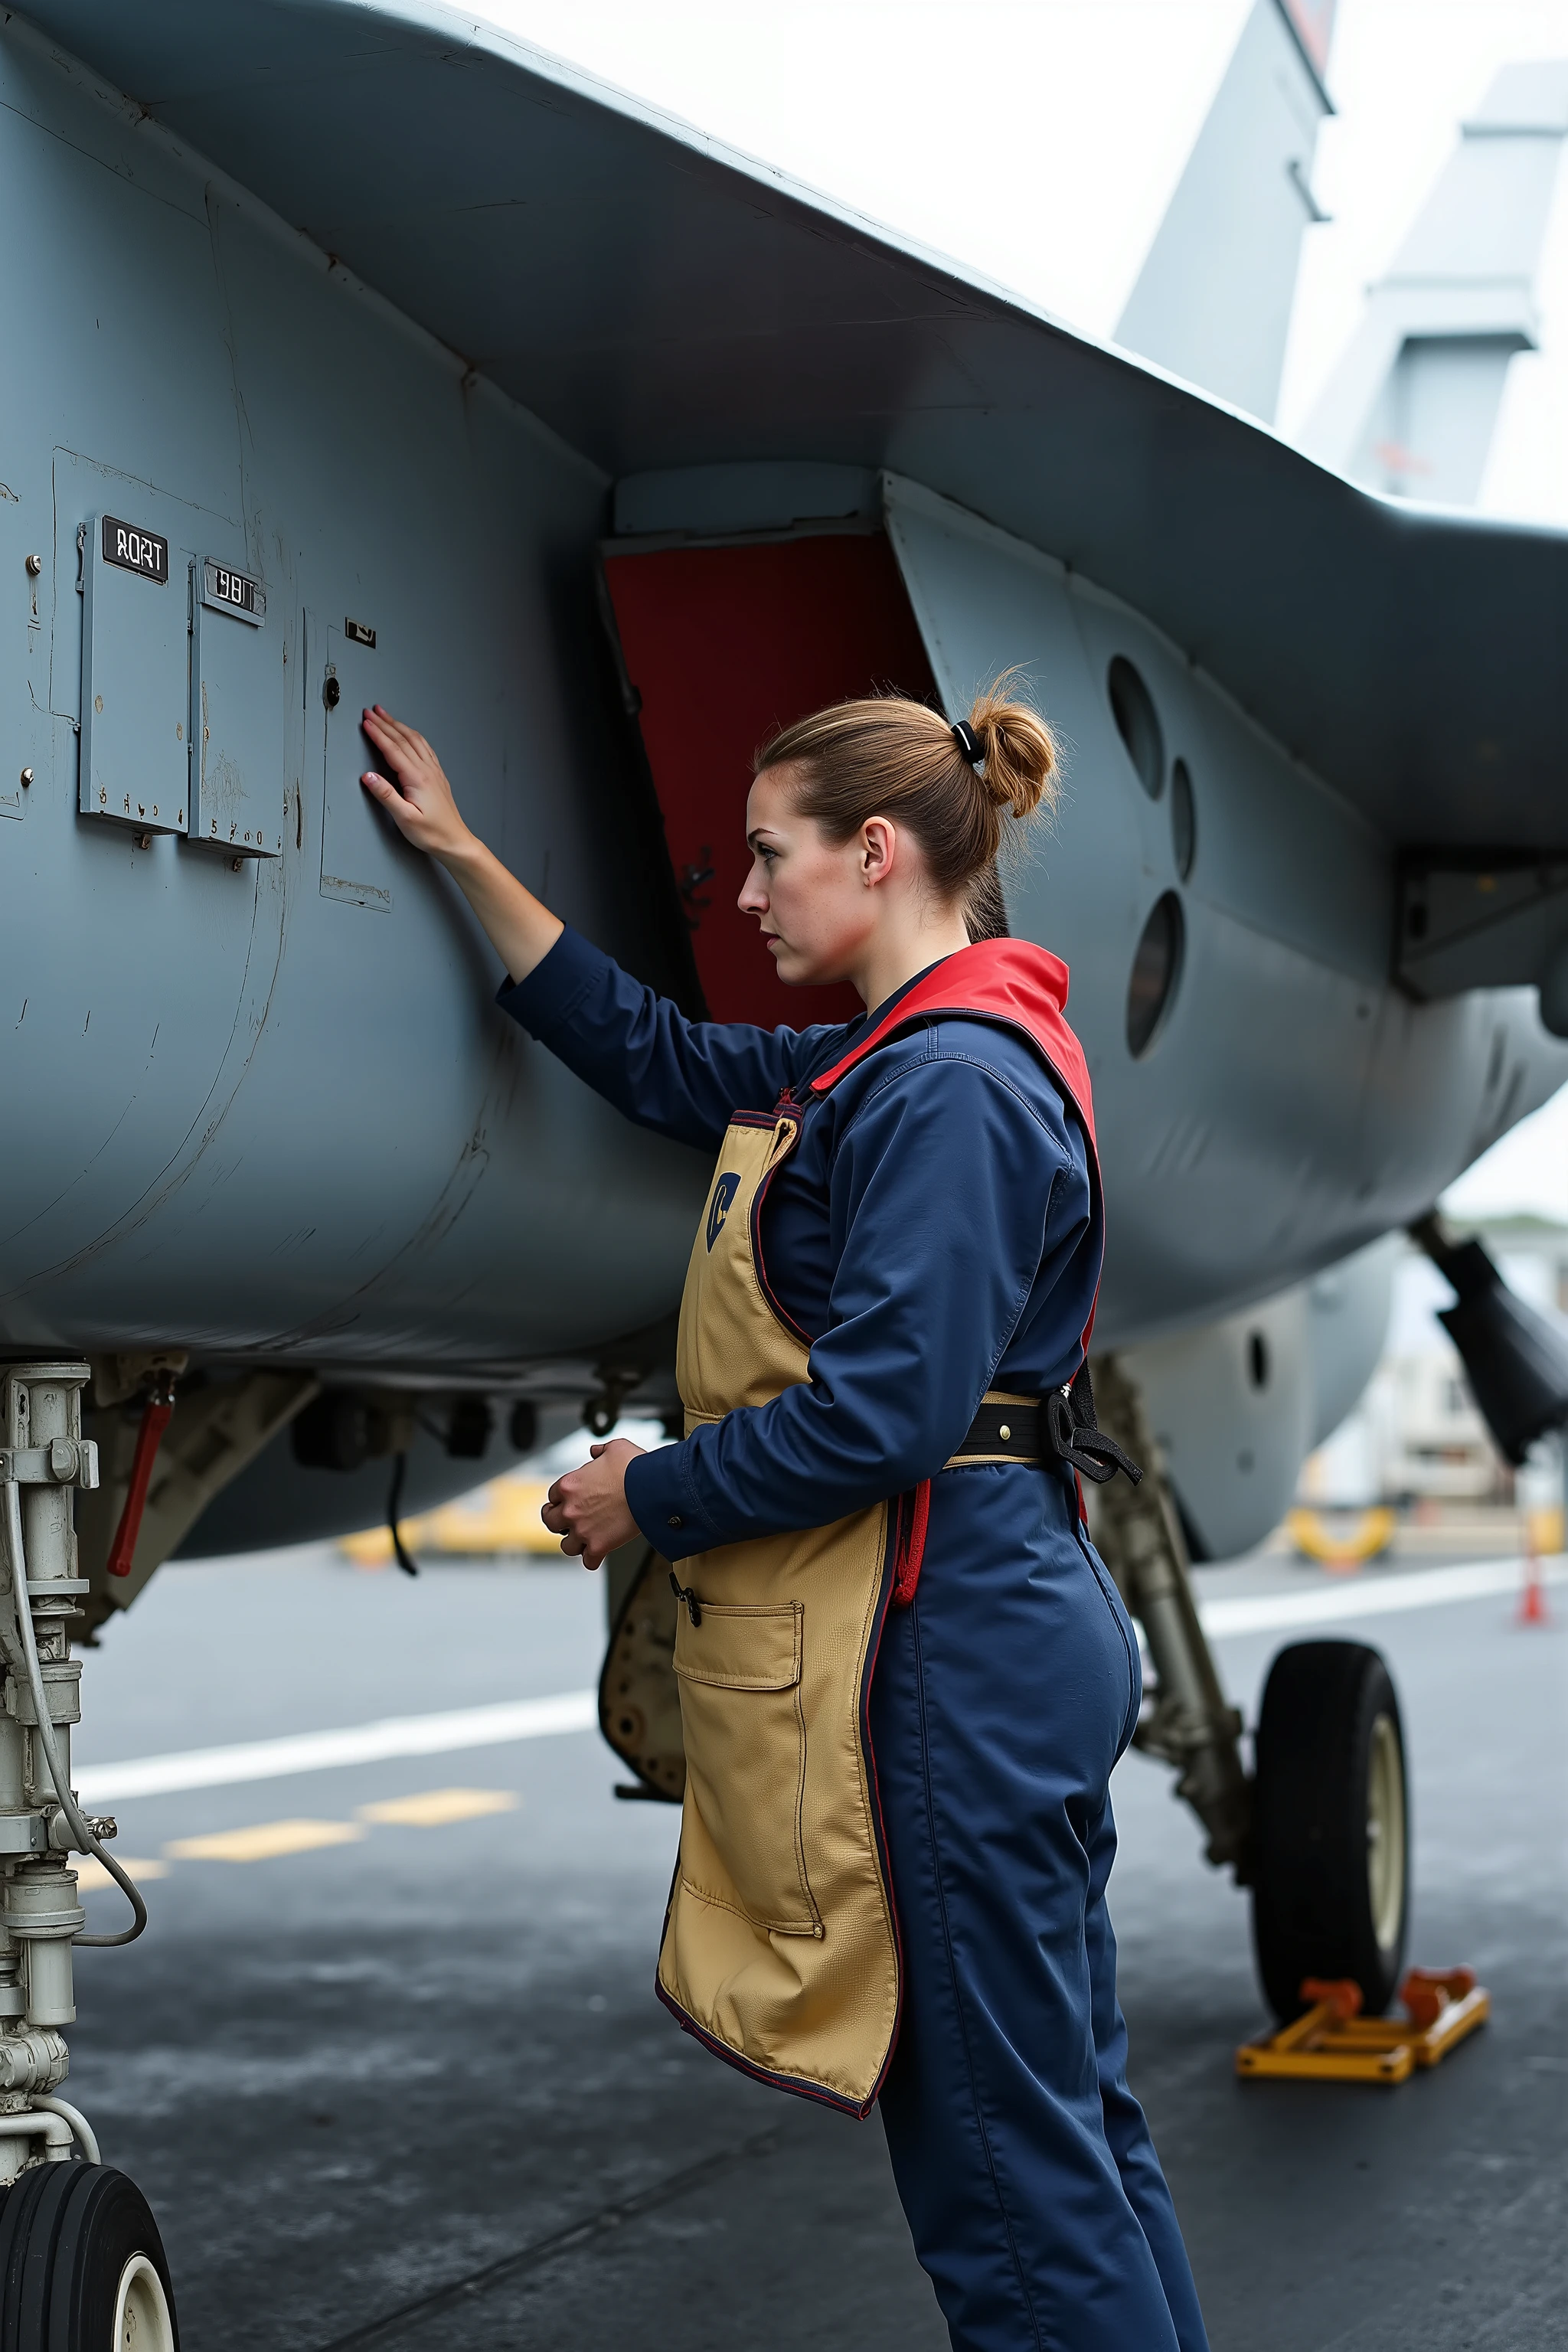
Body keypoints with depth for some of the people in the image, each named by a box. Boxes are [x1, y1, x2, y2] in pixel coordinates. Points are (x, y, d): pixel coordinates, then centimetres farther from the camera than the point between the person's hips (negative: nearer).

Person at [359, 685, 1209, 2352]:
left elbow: (883, 1411, -24)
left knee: (1007, 2146, -4)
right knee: (1067, 2115, 15)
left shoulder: (954, 1081, -16)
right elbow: (652, 1053, 27)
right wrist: (465, 859, 27)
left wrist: (652, 1493, -10)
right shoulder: (879, 1065, 16)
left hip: (947, 1646, -11)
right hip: (990, 1626, 11)